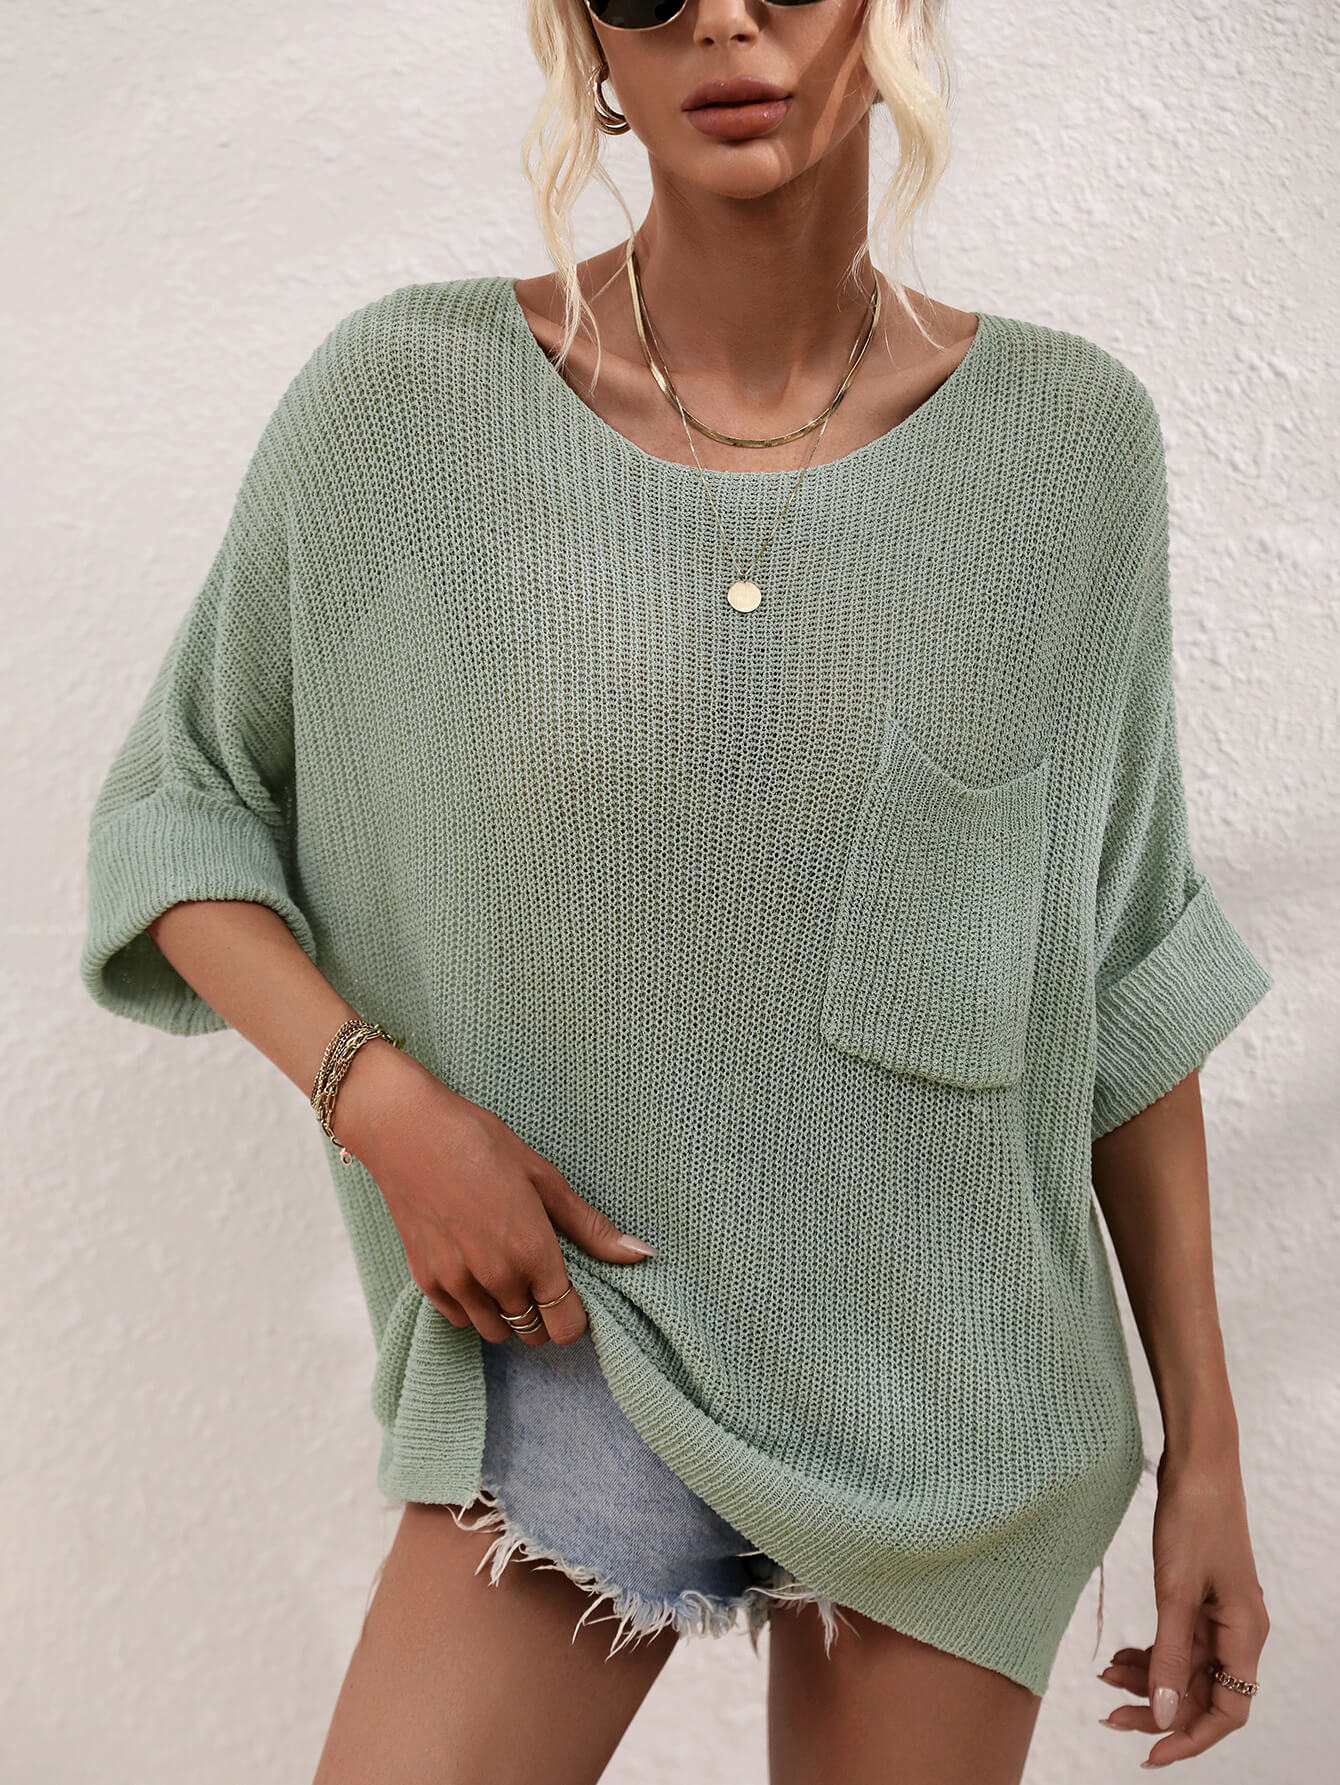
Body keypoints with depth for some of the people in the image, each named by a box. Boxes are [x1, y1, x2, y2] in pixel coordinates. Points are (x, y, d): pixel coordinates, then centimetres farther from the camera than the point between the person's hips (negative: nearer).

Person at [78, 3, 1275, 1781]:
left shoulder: (1067, 432, -7)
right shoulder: (403, 395, -11)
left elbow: (1118, 964, 1)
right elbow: (173, 810, 1)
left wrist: (1205, 1441, 2)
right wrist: (382, 1099, -16)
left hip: (954, 1389, 1)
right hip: (584, 1360, -1)